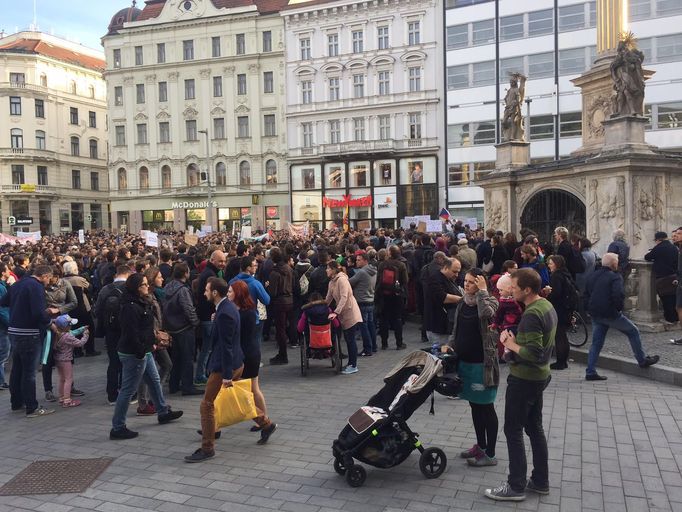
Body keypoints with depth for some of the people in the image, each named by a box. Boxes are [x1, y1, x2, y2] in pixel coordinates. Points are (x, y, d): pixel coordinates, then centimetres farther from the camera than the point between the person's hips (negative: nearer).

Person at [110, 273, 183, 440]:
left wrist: (152, 342, 13)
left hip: (144, 351, 11)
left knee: (155, 381, 22)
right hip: (133, 355, -11)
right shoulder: (130, 307, -22)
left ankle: (163, 412, 39)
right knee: (128, 390, -3)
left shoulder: (142, 303, 11)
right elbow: (132, 333, -25)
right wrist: (140, 353, -21)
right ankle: (117, 428, 7)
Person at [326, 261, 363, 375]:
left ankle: (353, 366, 1)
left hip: (351, 313, -9)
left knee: (350, 339, -5)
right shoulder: (331, 282, 11)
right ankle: (350, 364, 21)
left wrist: (335, 312, -30)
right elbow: (328, 298, 19)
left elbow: (344, 297, -25)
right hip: (344, 314, 9)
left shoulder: (341, 279, -17)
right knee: (347, 339, 12)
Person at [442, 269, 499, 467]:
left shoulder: (489, 301, -11)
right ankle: (480, 445, 32)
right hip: (464, 362, 7)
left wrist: (482, 291, -23)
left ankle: (490, 454, 13)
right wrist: (449, 344, -1)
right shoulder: (462, 303, 8)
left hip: (482, 364, -7)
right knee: (475, 406, 17)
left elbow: (486, 314, -35)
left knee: (486, 407, 3)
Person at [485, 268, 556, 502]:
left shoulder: (531, 315, -26)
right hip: (539, 376, 10)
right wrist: (515, 339, 1)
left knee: (513, 430, 2)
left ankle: (516, 487, 12)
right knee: (535, 428, 18)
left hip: (524, 379, -10)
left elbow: (533, 354, -29)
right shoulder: (547, 306, 5)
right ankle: (540, 481, 29)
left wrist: (512, 345, -14)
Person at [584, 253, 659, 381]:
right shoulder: (615, 277, -11)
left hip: (595, 315, 7)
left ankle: (590, 372, 7)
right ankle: (642, 360, 23)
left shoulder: (594, 276, 12)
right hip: (610, 314, -7)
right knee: (633, 332, 14)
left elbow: (587, 294, 17)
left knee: (596, 343, 10)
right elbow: (619, 295, -25)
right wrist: (619, 308, -8)